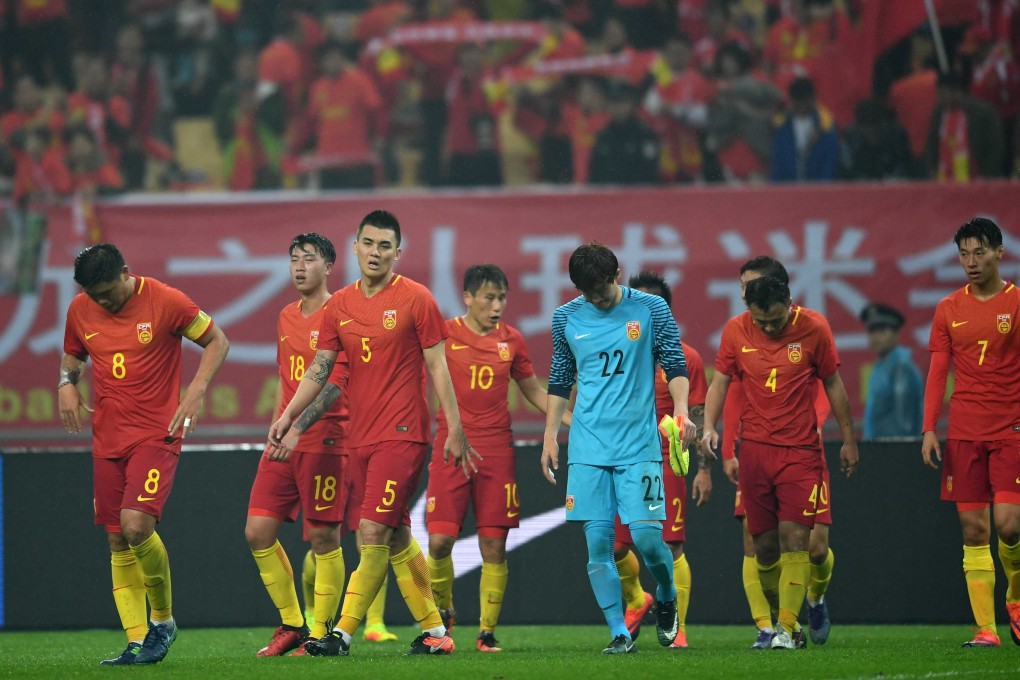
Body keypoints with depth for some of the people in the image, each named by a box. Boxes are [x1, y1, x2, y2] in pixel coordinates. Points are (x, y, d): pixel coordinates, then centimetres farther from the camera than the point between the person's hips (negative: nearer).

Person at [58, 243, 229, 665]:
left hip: (156, 435, -5)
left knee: (136, 526, -20)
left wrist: (197, 390, -13)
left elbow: (217, 340, 0)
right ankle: (137, 642, 7)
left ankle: (163, 618, 1)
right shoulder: (80, 310, 4)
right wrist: (67, 383, 1)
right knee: (118, 543, 2)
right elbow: (72, 354, 23)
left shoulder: (165, 301, -10)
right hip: (107, 439, 5)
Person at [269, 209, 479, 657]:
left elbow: (437, 368, -4)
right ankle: (434, 632, 19)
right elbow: (319, 368, 12)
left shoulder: (415, 299, -5)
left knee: (373, 533, -12)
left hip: (402, 434, -6)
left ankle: (343, 635, -12)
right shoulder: (340, 305, 9)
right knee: (397, 537, 10)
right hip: (359, 436, 6)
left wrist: (455, 431, -6)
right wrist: (289, 418, 3)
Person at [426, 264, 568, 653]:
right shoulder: (444, 334, -1)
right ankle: (441, 610, 18)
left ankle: (488, 631, 7)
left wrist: (575, 423, 9)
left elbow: (534, 391, 18)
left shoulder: (511, 340, 8)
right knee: (440, 540, -9)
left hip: (496, 450, 2)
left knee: (494, 546, -2)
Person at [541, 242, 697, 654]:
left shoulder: (651, 310, 0)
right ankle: (620, 633, 3)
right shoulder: (566, 319, 7)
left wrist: (681, 410, -14)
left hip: (639, 445, -2)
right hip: (587, 449, 2)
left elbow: (675, 366, 3)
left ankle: (667, 598, 20)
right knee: (598, 544, -4)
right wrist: (550, 437, 13)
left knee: (646, 536, -10)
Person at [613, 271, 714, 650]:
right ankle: (636, 600, 31)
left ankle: (676, 629, 3)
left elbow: (699, 419, 1)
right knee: (611, 547, 2)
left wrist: (704, 469, -4)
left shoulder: (686, 358, -1)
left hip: (665, 465, -3)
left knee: (671, 548, -6)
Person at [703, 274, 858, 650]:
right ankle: (775, 617, 22)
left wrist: (848, 440, 9)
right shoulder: (736, 331, 0)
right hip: (754, 447, 2)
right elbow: (719, 382, 7)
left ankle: (786, 628, -12)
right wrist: (709, 427, -10)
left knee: (794, 539, -12)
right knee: (764, 545, 4)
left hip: (801, 449, -2)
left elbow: (833, 384, 5)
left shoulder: (814, 328, -5)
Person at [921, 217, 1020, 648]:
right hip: (964, 433, 3)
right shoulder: (949, 309, 9)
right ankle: (985, 627, -1)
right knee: (973, 531, -2)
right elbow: (937, 372, 9)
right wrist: (929, 429, 0)